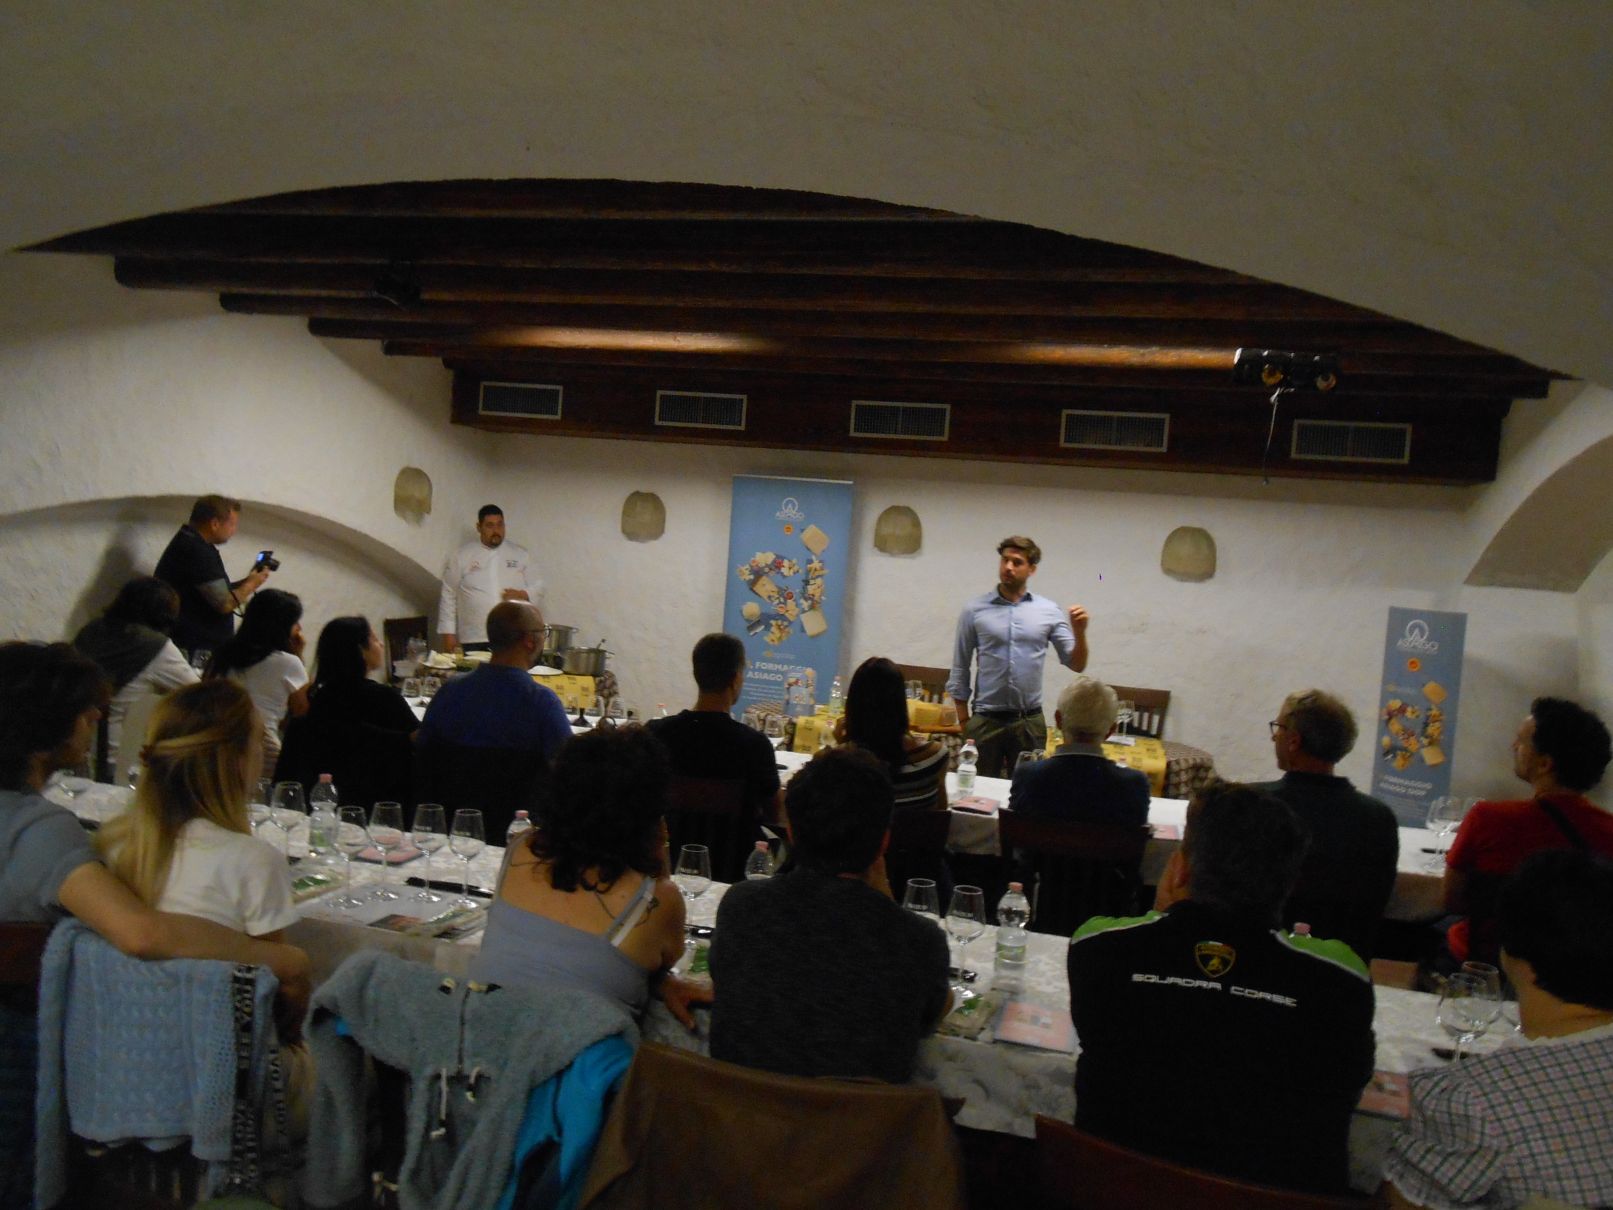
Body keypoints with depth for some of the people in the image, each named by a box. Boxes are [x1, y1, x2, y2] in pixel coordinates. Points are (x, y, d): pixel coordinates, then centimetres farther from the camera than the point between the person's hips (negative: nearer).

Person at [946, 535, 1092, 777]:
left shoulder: (1049, 611, 2)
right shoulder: (975, 610, -1)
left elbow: (1076, 665, 3)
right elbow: (960, 669, 3)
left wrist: (1079, 632, -15)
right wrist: (964, 721, 1)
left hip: (1030, 721, 1)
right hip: (985, 720, -1)